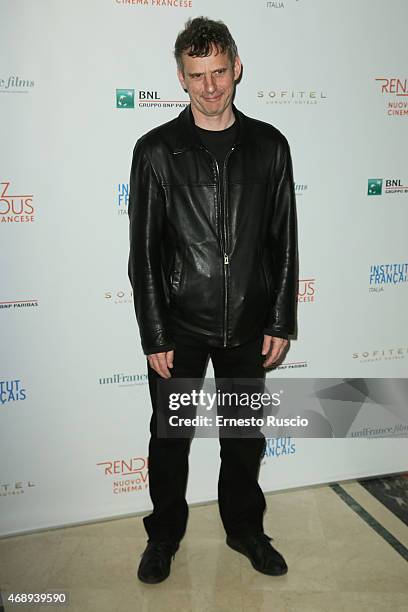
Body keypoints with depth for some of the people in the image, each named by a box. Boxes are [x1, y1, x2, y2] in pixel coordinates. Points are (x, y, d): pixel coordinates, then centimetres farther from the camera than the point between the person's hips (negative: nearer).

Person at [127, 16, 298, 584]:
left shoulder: (269, 145, 2)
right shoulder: (156, 150, -5)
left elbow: (284, 240, 4)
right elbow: (143, 251, -5)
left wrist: (281, 322, 1)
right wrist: (154, 337, -8)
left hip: (249, 325, 2)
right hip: (180, 326, -1)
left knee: (246, 437, 17)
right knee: (170, 439, 13)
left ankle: (245, 529, 41)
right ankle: (164, 535, 37)